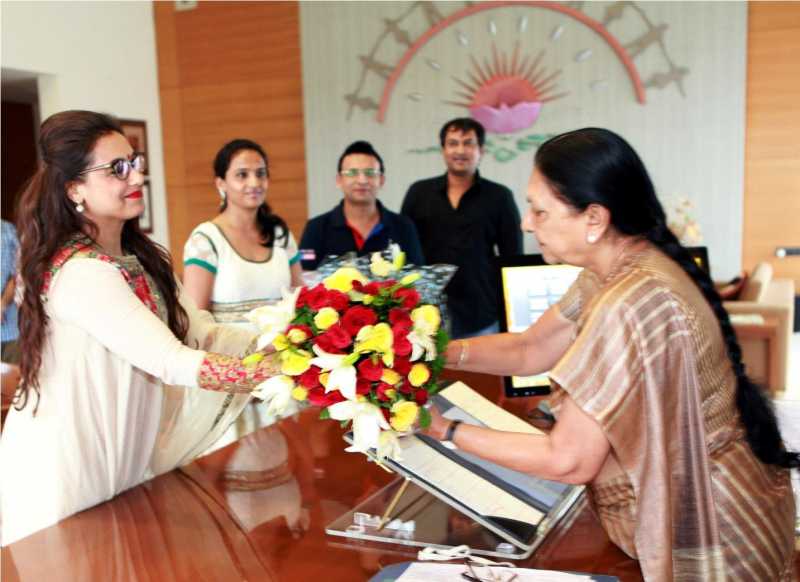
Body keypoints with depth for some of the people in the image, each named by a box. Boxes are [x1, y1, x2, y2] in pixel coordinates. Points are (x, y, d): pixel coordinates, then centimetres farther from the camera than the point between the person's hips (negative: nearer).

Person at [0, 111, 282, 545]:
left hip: (122, 458, 8)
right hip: (67, 477, -8)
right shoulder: (79, 272, -25)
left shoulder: (138, 258, 4)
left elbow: (202, 333, -4)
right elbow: (174, 363, -31)